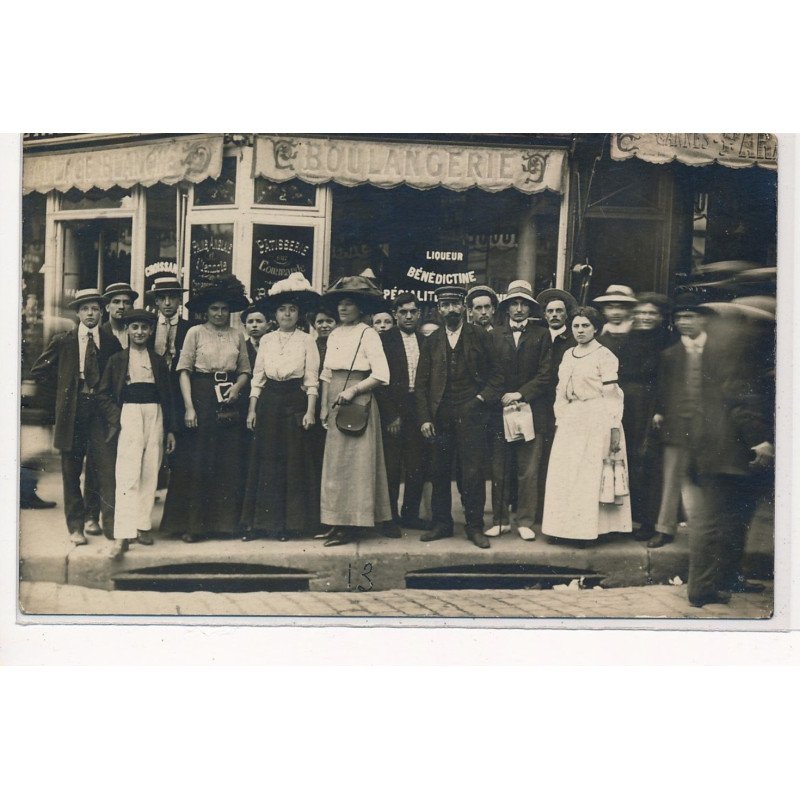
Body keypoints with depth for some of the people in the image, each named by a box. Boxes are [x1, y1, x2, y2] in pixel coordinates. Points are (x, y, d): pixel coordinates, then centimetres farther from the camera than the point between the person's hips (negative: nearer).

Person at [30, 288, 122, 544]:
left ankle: (110, 523, -7)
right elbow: (38, 370, 12)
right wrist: (66, 383, 5)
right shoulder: (63, 341, 5)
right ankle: (76, 526, 17)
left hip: (101, 410, 0)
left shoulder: (111, 342, 6)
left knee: (106, 466, -10)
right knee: (71, 471, 6)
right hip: (73, 410, 1)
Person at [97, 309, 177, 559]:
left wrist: (170, 429, 11)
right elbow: (103, 394, 7)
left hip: (155, 416, 3)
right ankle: (122, 535, -14)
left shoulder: (158, 362, 14)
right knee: (128, 475, -11)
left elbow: (168, 397, 15)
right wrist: (115, 418, -6)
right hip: (129, 414, -3)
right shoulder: (117, 360, 8)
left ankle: (142, 526, 13)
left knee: (150, 473, 3)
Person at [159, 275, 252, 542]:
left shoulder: (237, 336, 10)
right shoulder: (195, 332, 1)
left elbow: (245, 371, 15)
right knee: (196, 463, -1)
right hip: (201, 398, -3)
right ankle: (191, 524, 7)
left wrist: (237, 387, -7)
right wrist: (189, 407, -11)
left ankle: (226, 520, 15)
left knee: (229, 464, 5)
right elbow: (184, 370, -3)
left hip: (229, 404, 3)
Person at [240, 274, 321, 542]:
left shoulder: (306, 341, 1)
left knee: (294, 462, 1)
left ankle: (289, 523, 10)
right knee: (265, 462, 3)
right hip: (268, 401, 3)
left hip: (295, 401, -2)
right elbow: (257, 377, 9)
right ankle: (259, 522, 10)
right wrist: (252, 409, 3)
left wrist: (310, 411, -9)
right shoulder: (266, 340, 9)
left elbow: (312, 380, -2)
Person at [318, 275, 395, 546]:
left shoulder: (368, 334, -7)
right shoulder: (334, 335, 13)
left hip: (359, 402, -7)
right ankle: (342, 522, 14)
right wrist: (324, 406, 9)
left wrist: (353, 390, -18)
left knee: (357, 460, -3)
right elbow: (327, 374, 15)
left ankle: (353, 523, 1)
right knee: (337, 461, 7)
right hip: (336, 403, 7)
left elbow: (381, 375, -13)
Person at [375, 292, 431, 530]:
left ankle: (410, 514, 18)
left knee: (417, 466, 6)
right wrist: (391, 414, -10)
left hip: (418, 410, 4)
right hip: (392, 410, -4)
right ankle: (389, 515, 11)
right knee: (391, 466, -1)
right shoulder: (384, 340, -1)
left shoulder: (425, 342, 11)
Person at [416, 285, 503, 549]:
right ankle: (442, 524, 19)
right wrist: (424, 418, 0)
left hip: (471, 414, -2)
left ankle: (475, 527, 8)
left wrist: (483, 398, -6)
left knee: (473, 474, -4)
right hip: (440, 416, 3)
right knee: (439, 473, 7)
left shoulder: (479, 336, 5)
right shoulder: (431, 341, 10)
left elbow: (496, 374, 7)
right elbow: (421, 383, 8)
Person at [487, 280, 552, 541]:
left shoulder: (541, 335, 7)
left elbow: (546, 374, -1)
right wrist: (502, 398, -6)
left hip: (531, 410, -1)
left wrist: (521, 394, -10)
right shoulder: (495, 335, 11)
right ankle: (499, 519, 12)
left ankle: (525, 521, 7)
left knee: (529, 470, -1)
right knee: (499, 469, 3)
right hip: (500, 409, 1)